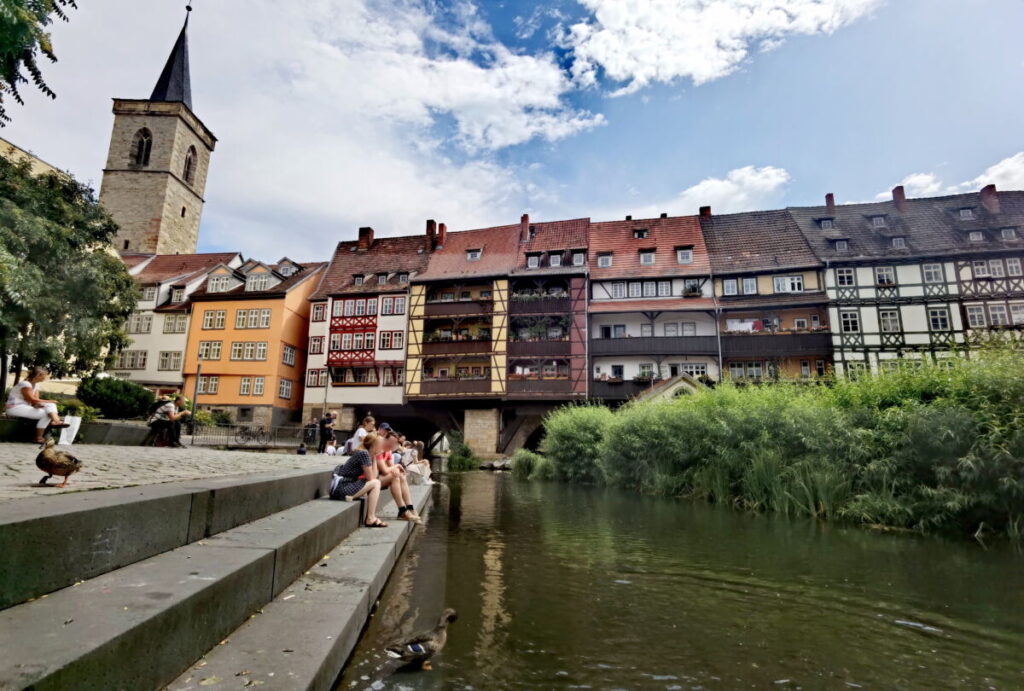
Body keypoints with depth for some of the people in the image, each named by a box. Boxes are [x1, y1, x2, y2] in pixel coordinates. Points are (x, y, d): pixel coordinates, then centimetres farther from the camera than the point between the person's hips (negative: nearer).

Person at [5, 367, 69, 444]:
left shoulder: (36, 385, 10)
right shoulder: (25, 384, -18)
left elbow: (36, 399, 4)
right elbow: (32, 399, -21)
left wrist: (37, 404, -19)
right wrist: (49, 401, -14)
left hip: (25, 406, 9)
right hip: (15, 408, -9)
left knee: (50, 406, -9)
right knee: (46, 414, -20)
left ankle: (56, 421, -34)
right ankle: (38, 438, -16)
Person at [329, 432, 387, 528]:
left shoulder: (363, 452, 13)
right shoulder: (364, 453, -14)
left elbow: (374, 476, 7)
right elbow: (371, 478, -12)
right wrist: (374, 458, -5)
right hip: (340, 488, -10)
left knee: (376, 481, 16)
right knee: (375, 483, -12)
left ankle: (371, 516, 10)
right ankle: (370, 519, -9)